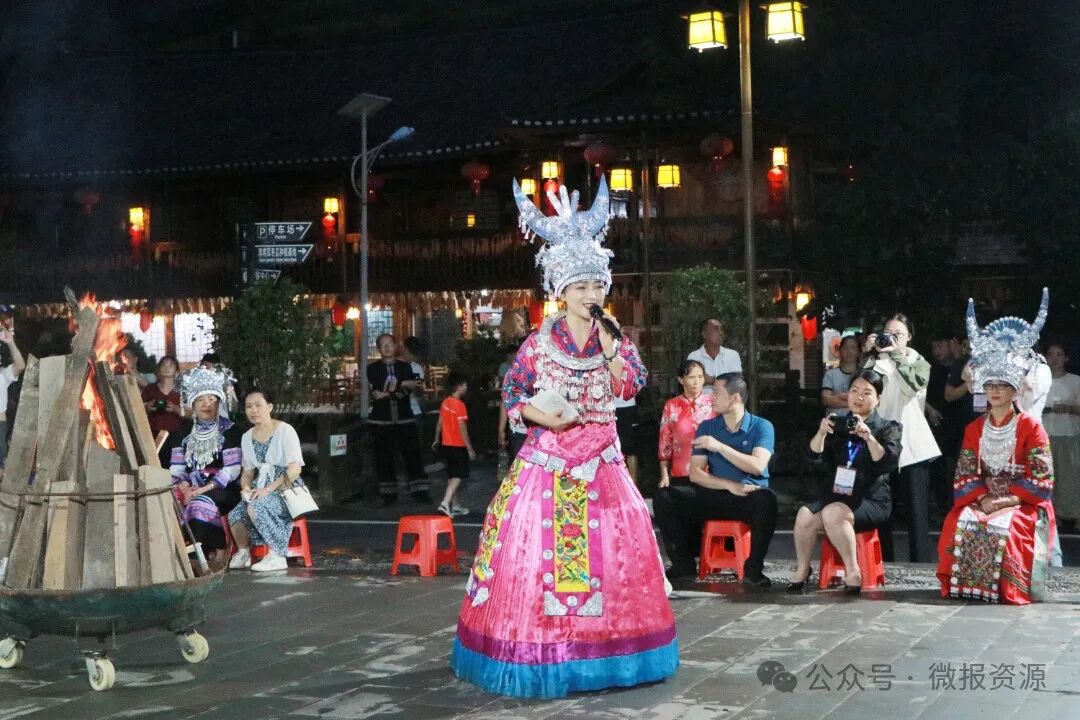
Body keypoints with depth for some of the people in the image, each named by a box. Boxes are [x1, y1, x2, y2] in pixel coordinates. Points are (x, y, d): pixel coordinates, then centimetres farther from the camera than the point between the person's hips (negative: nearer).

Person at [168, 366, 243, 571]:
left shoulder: (229, 430, 0)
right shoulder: (183, 432, 14)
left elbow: (232, 469, -9)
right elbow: (176, 467, 9)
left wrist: (204, 489, -19)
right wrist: (184, 486, -12)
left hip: (223, 490, -4)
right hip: (193, 489, 4)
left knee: (201, 503, -34)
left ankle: (219, 551, -20)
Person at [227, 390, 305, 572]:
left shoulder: (285, 431, -7)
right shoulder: (247, 437, 13)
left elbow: (295, 468, -15)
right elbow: (248, 471, 17)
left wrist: (269, 489, -22)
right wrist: (246, 487, -6)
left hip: (286, 487, -5)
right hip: (260, 489, 5)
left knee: (255, 508, -35)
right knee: (235, 515, -24)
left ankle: (277, 556, -24)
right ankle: (243, 552, 4)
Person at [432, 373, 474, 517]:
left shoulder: (445, 403, 7)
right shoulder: (459, 405, -17)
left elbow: (439, 423, 15)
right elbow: (462, 428, -19)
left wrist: (437, 440, 28)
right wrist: (470, 448, -16)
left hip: (446, 444, 8)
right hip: (458, 446, -8)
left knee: (452, 476, 16)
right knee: (458, 476, -8)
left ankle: (453, 505, 22)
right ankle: (445, 503, -21)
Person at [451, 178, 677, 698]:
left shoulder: (615, 337, 6)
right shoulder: (539, 340, -1)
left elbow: (630, 387, -6)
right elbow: (512, 393, 1)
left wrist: (610, 346, -14)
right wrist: (544, 416, -14)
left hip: (601, 458, 2)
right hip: (548, 458, -2)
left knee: (611, 545, 0)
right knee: (537, 544, -5)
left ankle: (603, 648, 11)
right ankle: (542, 655, 4)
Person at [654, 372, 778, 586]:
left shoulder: (761, 427, 1)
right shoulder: (707, 427, 10)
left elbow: (757, 466, -16)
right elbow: (695, 473, 1)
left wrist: (720, 446, -19)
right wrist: (730, 485, -14)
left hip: (749, 498, -3)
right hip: (715, 496, 3)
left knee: (766, 500, -38)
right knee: (664, 497, -16)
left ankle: (753, 569, -21)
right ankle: (684, 563, -4)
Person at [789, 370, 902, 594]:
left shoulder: (888, 428, 6)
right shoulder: (837, 422, 15)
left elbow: (888, 463, -13)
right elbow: (815, 456, 2)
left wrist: (869, 437, -27)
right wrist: (821, 433, -18)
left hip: (871, 499, -4)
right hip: (835, 493, 4)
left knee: (833, 513, -34)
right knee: (805, 515, -26)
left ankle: (853, 573, -24)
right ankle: (802, 569, -5)